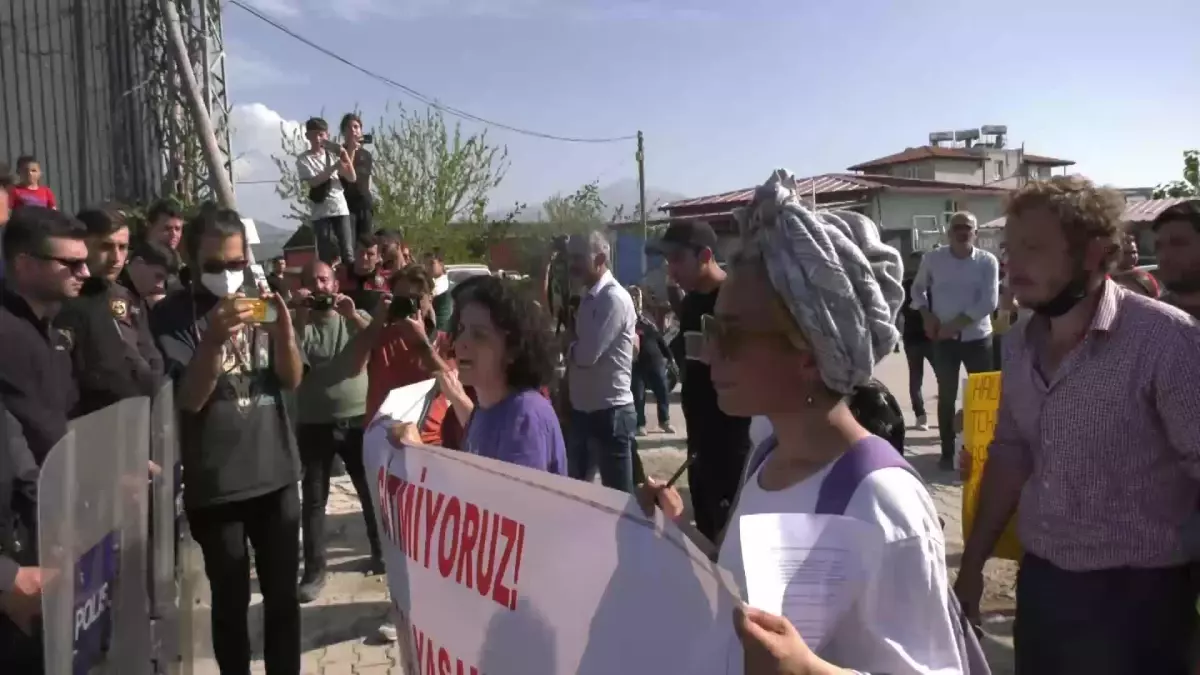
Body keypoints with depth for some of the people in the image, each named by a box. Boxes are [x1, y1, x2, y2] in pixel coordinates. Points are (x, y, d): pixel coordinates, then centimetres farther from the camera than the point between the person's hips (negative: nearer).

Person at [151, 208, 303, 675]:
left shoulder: (262, 301, 5)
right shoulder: (174, 314, -6)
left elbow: (292, 380, 2)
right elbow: (187, 399, -13)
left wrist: (284, 329, -18)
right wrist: (214, 339, -29)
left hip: (277, 473, 3)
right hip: (213, 484, -3)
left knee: (283, 594, 11)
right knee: (231, 600, 5)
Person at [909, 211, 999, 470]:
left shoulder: (987, 261, -5)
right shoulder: (933, 259, -1)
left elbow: (989, 303, -13)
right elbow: (918, 288, 14)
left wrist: (954, 324, -17)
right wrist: (926, 315, -2)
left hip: (978, 337, -1)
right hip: (944, 339, 1)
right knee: (946, 396, 6)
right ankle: (947, 452, 16)